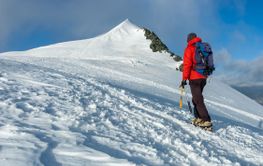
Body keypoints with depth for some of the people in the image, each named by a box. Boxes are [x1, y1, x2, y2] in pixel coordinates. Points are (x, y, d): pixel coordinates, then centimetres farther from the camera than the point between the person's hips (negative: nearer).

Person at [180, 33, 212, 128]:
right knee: (197, 97, 18)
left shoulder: (189, 48, -4)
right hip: (203, 77, 7)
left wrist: (184, 79, -12)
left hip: (194, 77, -7)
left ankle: (206, 121, -14)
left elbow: (187, 64, -13)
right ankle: (199, 118, 15)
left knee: (198, 100, -8)